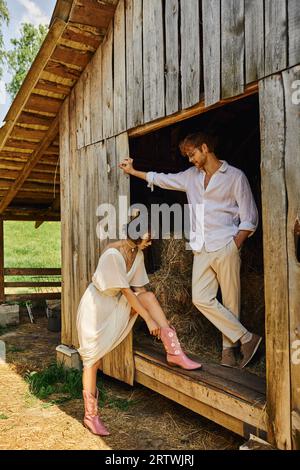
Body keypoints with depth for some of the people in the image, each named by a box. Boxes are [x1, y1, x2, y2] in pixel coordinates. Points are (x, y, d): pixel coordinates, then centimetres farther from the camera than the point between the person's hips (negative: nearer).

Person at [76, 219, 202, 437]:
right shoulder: (113, 254, -27)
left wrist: (159, 320, -8)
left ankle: (174, 353, -17)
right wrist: (149, 319, -23)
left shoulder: (138, 253, -4)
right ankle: (90, 415, 13)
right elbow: (127, 291, -26)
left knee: (150, 297, -17)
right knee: (93, 359, -3)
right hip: (96, 304, -6)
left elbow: (139, 289, -3)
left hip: (116, 302, 6)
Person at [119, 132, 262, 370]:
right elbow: (162, 179, 29)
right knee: (201, 299, -3)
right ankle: (247, 338, 6)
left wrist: (235, 246, -11)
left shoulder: (235, 176, 0)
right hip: (202, 250, 5)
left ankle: (228, 348, 15)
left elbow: (250, 218, -2)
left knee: (230, 301, -1)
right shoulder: (191, 176, 17)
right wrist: (132, 171, 31)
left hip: (225, 248, -5)